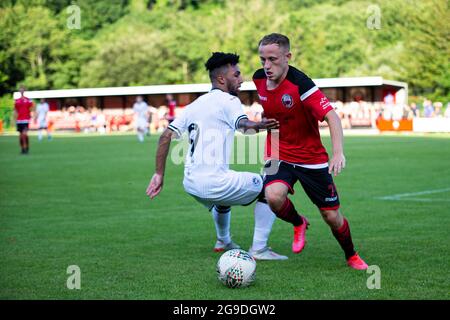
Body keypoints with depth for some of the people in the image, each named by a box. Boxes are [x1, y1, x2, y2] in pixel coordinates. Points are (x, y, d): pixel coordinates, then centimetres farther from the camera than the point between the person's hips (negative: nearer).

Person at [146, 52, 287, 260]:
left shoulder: (195, 105, 17)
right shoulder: (228, 100, -5)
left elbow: (166, 136, 13)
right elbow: (243, 125, -28)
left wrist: (159, 174, 16)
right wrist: (259, 126, -48)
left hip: (190, 184, 8)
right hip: (214, 183, -8)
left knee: (223, 200, 39)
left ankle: (223, 242, 57)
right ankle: (260, 249, 5)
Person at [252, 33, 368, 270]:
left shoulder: (300, 84, -24)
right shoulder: (259, 78, -6)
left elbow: (331, 116, -32)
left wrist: (338, 152, -45)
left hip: (312, 159, -3)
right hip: (278, 155, 3)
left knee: (331, 216, 3)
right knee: (273, 196, -27)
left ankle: (351, 256, 33)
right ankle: (298, 223, 7)